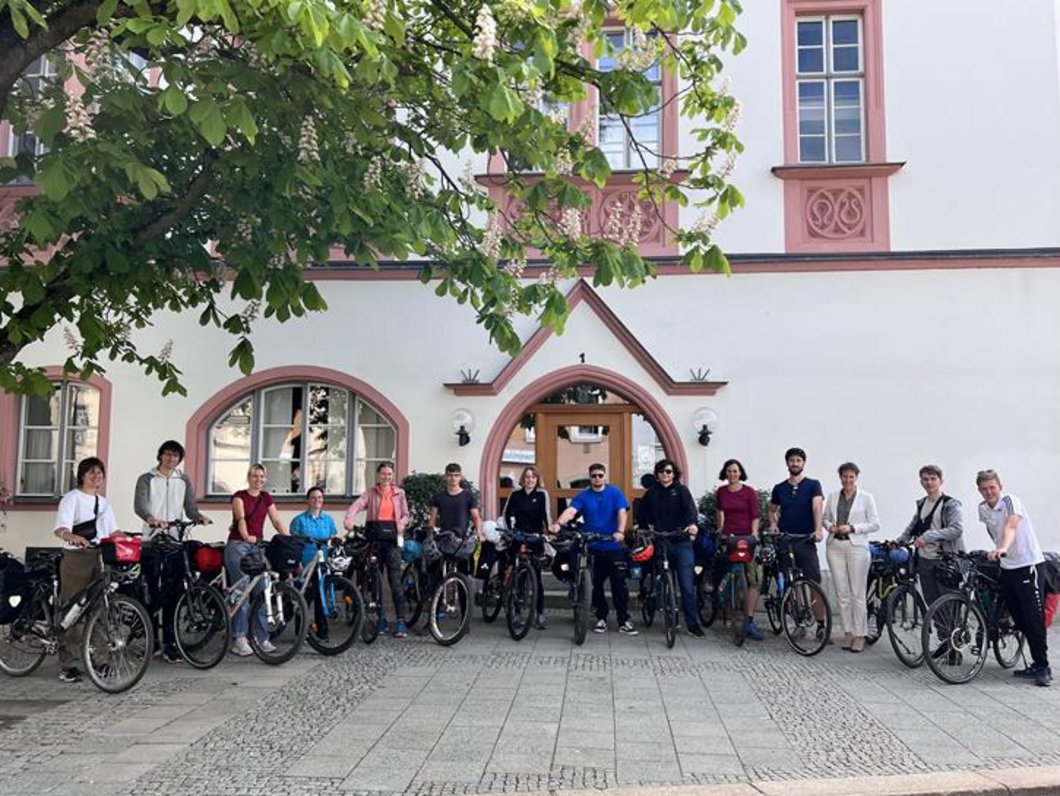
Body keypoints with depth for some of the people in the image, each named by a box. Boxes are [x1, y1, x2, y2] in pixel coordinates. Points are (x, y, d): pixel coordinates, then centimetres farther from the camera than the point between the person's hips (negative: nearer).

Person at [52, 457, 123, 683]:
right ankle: (67, 666, -1)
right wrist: (74, 537, -35)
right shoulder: (71, 498, -2)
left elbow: (113, 531, 20)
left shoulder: (103, 502, 19)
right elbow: (60, 529, -15)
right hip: (75, 557, -6)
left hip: (99, 558, 6)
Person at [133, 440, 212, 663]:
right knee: (151, 594, 2)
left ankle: (170, 644, 6)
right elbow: (139, 505, -12)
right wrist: (151, 519, -33)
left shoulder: (184, 481, 13)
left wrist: (200, 517, -16)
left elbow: (190, 507, 7)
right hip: (152, 542, -2)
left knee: (172, 595, 2)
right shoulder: (147, 479, 3)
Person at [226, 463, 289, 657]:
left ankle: (262, 638, 8)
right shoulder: (240, 496, -5)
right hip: (238, 545, -5)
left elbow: (276, 521, 5)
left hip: (257, 546, 5)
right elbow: (241, 518, -22)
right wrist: (246, 536, -41)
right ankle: (239, 640, -7)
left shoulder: (266, 498, 11)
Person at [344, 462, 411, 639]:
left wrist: (402, 523, -10)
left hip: (392, 538, -1)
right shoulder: (370, 493, 6)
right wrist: (349, 518, -32)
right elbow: (356, 505, -12)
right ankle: (381, 620, 17)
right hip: (374, 537, 1)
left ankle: (400, 621, -9)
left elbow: (406, 515, 13)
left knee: (395, 580, -9)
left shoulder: (399, 493, 12)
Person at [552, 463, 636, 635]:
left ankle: (624, 621, 6)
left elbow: (622, 512, -10)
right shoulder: (583, 496, 4)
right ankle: (601, 618, 20)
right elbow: (570, 510, -12)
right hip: (592, 548, 2)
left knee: (619, 585, 0)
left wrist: (620, 531, -28)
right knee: (596, 585, 7)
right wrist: (558, 523, -32)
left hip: (613, 546, -2)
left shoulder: (615, 492, 3)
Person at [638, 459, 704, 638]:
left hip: (682, 543, -3)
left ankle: (693, 624, -3)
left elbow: (690, 508, -15)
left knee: (687, 585, -6)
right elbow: (643, 515, 18)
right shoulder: (651, 493, 11)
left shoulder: (681, 490, 2)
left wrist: (692, 523, -33)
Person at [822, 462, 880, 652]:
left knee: (858, 594, -2)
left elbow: (875, 524, -2)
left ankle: (860, 635, 5)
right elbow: (825, 518, 17)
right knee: (842, 593, 5)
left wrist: (852, 528, -13)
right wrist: (830, 526, -5)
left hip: (857, 546, -3)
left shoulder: (866, 498, 1)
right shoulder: (832, 497, 9)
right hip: (835, 546, 3)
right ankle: (848, 632, 14)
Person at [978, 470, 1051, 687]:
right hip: (1007, 568, 7)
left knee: (1034, 618, -8)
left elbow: (1010, 526, -35)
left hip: (1029, 565, -7)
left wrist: (1003, 548, -51)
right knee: (1020, 620, 10)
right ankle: (1037, 664, 19)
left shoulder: (1011, 501, -17)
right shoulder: (983, 508, 3)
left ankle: (1043, 667, 0)